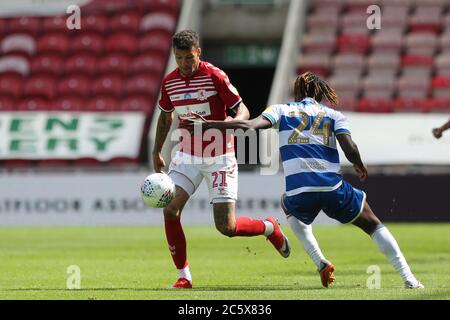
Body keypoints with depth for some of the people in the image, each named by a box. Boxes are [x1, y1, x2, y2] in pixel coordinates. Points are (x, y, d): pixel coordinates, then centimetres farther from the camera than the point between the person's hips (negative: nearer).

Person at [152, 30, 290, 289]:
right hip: (187, 156, 4)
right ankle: (184, 276, 0)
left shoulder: (215, 76, -15)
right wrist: (157, 153, 20)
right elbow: (166, 117, 19)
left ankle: (269, 227, 23)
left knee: (226, 227, -9)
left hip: (219, 158, -4)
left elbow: (243, 111, -13)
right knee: (170, 211, -14)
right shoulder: (169, 82, 1)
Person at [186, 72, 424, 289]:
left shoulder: (282, 110, 16)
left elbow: (249, 125, 1)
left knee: (289, 206, 38)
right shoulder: (334, 115, 16)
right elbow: (349, 147, 0)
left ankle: (320, 262, 21)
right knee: (372, 224, 20)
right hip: (333, 188, 0)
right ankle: (409, 279, 10)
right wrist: (360, 167, 21)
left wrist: (207, 124, 3)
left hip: (298, 192, 0)